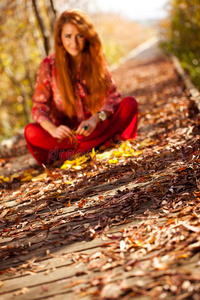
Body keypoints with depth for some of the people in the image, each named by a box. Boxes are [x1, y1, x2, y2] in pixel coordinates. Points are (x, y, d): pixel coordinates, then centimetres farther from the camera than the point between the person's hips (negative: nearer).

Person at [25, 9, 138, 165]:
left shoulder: (96, 60, -4)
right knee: (31, 132, -31)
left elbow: (113, 96, -9)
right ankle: (103, 142, -30)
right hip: (66, 132, -1)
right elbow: (39, 106, -12)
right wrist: (53, 130, -34)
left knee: (130, 103, -21)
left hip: (95, 127, 2)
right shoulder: (49, 66, -9)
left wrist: (95, 119, -29)